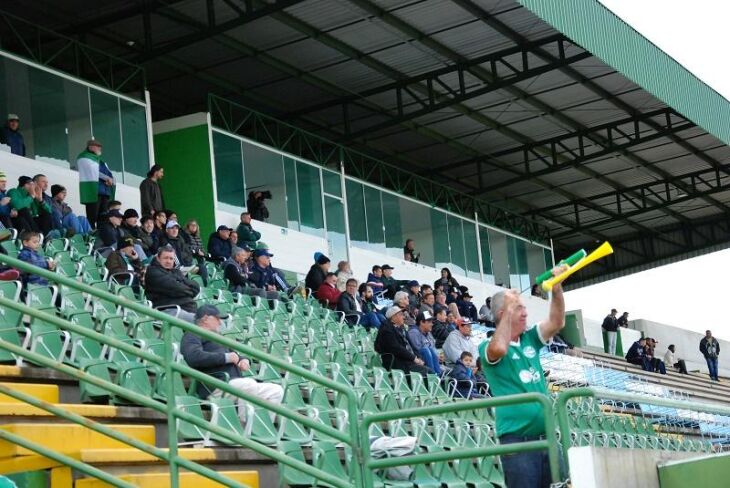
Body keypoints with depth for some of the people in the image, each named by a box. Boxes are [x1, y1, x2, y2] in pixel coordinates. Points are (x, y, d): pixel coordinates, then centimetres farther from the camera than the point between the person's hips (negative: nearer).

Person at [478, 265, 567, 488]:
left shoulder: (530, 338, 14)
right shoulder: (488, 347, -3)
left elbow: (556, 322, 2)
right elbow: (499, 348, -27)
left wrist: (557, 288, -13)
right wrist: (509, 309, -19)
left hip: (546, 436, 6)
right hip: (517, 440, -6)